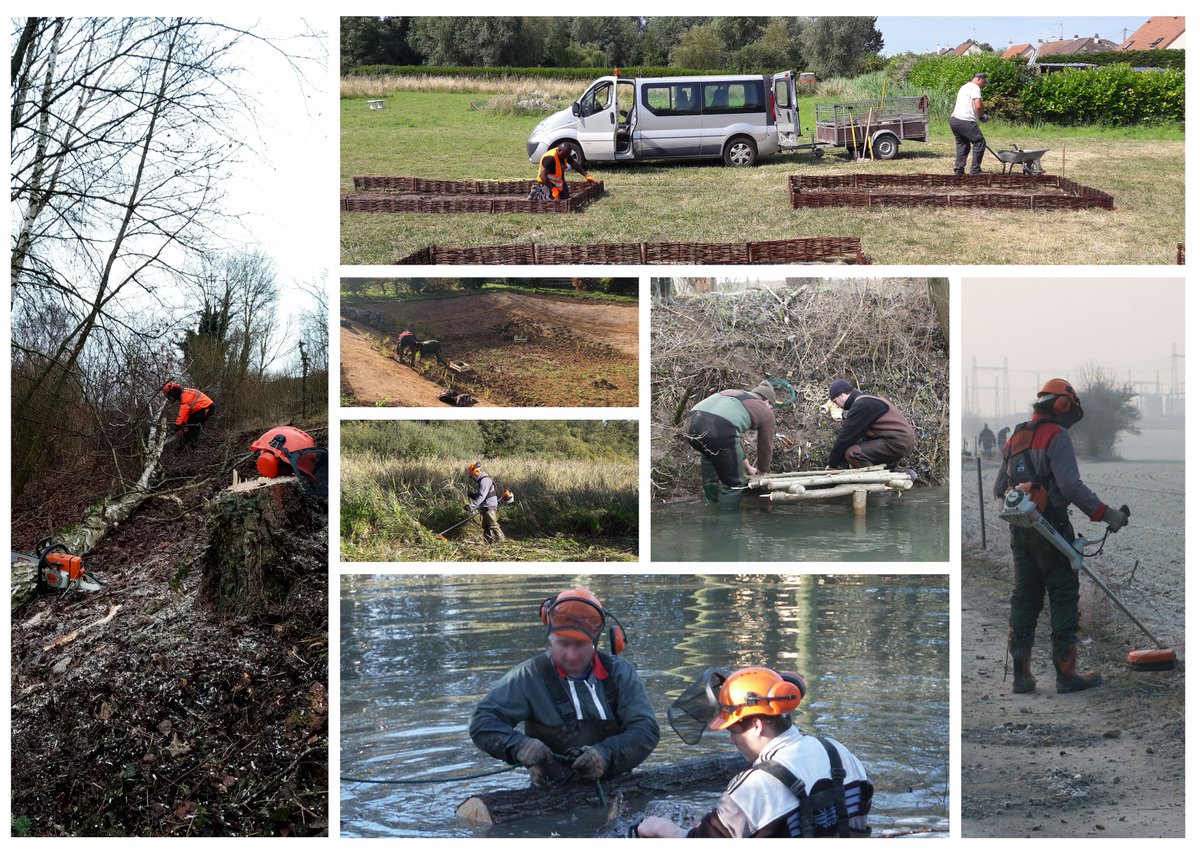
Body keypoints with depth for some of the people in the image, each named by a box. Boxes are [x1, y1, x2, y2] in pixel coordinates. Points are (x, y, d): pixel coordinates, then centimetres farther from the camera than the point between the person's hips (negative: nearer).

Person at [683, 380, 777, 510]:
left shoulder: (731, 392, 40)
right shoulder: (766, 412, 23)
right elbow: (766, 448, 31)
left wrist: (747, 467, 57)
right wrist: (762, 473, 51)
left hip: (691, 423, 7)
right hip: (719, 430, -7)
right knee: (734, 483, 13)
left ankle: (710, 503, 46)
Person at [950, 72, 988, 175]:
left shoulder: (963, 87, 24)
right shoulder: (975, 87, -7)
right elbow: (978, 105, -19)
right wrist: (982, 115, 1)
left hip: (954, 119, 9)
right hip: (966, 121, -9)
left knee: (962, 145, 17)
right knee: (979, 142, -1)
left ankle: (958, 170, 12)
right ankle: (975, 170, -2)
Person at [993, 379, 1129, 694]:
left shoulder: (1014, 438, 16)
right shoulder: (1056, 436, -9)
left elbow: (998, 490, 18)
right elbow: (1071, 486, -20)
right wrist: (1105, 513, -15)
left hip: (1019, 529, 8)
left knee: (1024, 598, 10)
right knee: (1064, 598, -2)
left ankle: (1021, 674, 9)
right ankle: (1066, 673, -2)